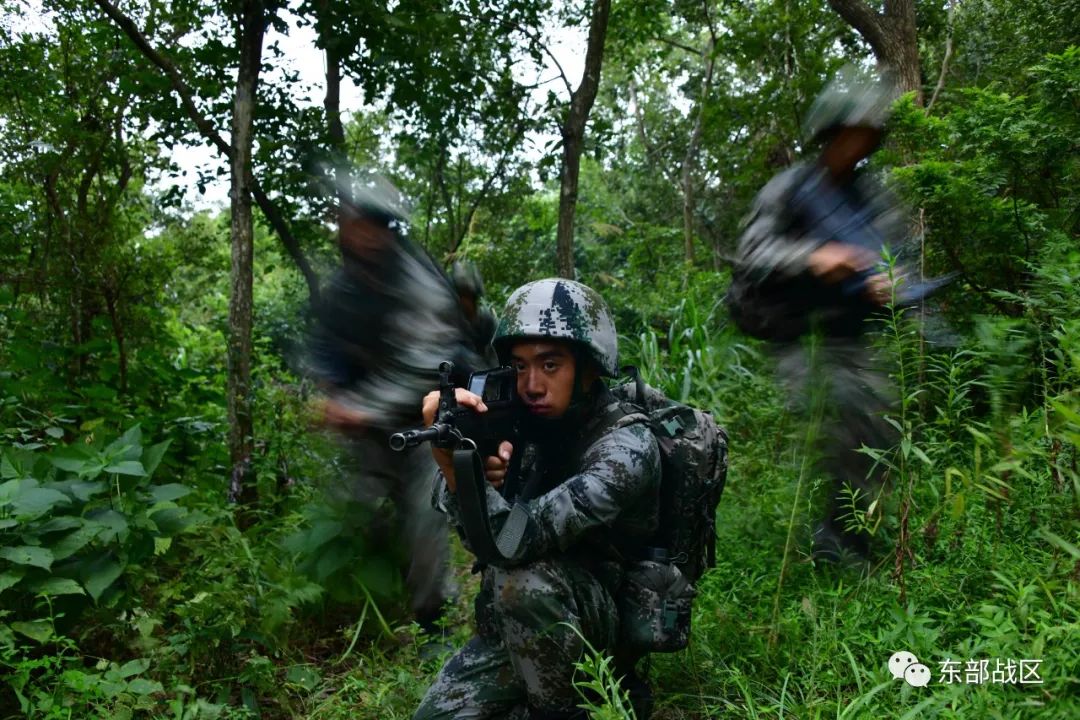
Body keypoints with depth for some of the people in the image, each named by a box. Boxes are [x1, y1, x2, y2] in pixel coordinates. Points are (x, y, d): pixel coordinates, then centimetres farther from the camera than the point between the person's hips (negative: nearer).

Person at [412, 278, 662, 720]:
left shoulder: (627, 448, -26)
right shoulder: (522, 417, -6)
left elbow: (515, 541, -36)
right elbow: (449, 505, -9)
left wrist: (450, 454, -47)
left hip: (601, 620, -5)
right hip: (514, 625, 5)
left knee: (520, 579, -34)